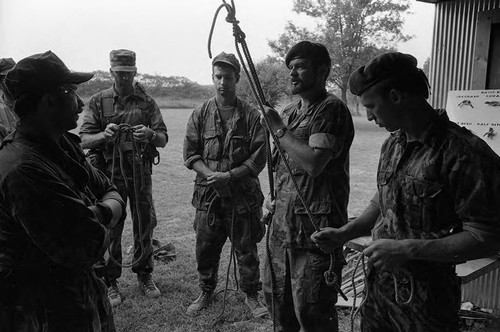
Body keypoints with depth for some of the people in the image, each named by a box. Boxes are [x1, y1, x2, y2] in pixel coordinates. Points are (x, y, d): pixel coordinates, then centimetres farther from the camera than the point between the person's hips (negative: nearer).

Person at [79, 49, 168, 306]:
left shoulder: (146, 101, 5)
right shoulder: (98, 101, 3)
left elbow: (163, 139, 1)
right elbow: (84, 140, -3)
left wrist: (149, 134, -21)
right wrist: (104, 134, -24)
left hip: (140, 172, 1)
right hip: (109, 173, -1)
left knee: (145, 225, 8)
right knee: (110, 229, 5)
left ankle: (144, 276, 27)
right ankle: (110, 282, 20)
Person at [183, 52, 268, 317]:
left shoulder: (250, 115, -2)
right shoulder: (200, 114, 4)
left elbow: (259, 158, -6)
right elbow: (190, 154, 3)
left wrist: (229, 176, -16)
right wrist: (212, 175, -12)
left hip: (242, 194, -2)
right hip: (208, 194, 2)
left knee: (246, 249, 9)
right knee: (205, 248, 12)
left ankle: (251, 295, 28)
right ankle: (206, 292, 34)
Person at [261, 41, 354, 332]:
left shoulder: (332, 109, -12)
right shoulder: (289, 112, 14)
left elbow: (314, 163, -24)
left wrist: (279, 130, -14)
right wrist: (275, 201, 14)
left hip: (315, 226, -8)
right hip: (283, 223, 8)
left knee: (310, 308, 3)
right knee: (276, 296, 20)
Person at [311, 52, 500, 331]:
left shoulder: (464, 153, -21)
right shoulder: (393, 144, 4)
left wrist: (408, 249, -24)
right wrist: (345, 233, 3)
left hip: (427, 296, -6)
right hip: (379, 284, 6)